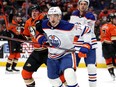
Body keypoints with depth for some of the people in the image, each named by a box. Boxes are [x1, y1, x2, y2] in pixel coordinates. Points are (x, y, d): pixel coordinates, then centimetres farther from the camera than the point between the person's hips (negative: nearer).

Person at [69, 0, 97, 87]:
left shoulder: (90, 16, -14)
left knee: (91, 67, -16)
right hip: (75, 45, 4)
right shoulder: (74, 15, 3)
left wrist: (86, 46, -34)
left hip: (88, 44, -4)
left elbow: (88, 32, -24)